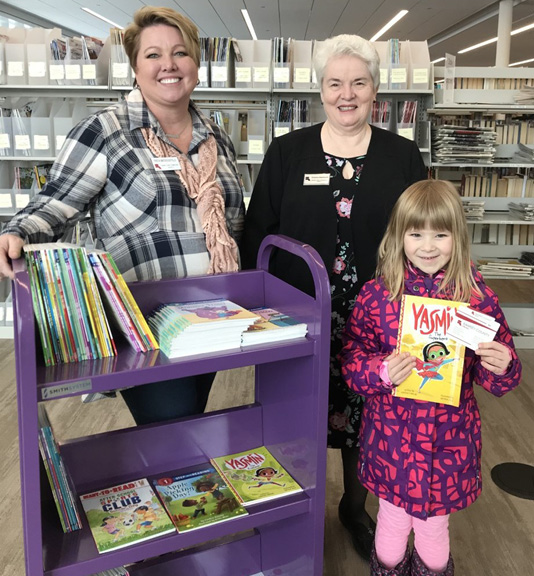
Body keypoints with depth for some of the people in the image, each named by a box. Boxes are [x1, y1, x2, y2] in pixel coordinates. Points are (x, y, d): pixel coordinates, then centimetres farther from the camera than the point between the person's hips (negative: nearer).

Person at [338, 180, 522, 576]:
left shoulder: (477, 297, -8)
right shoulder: (376, 295, -9)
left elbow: (498, 379, 0)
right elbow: (351, 359, -6)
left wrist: (502, 368, -22)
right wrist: (382, 372, -25)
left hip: (450, 441, 0)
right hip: (391, 437, 0)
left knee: (434, 533, 20)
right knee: (392, 528, 20)